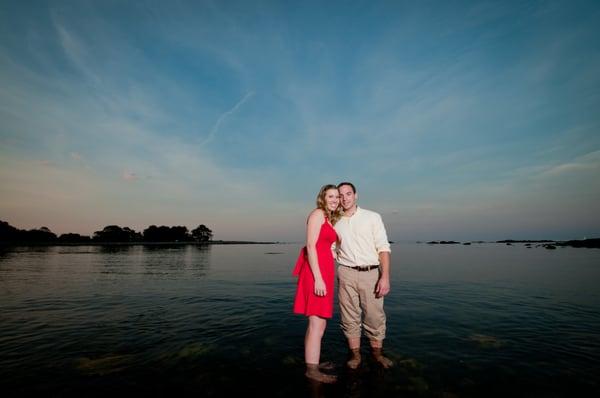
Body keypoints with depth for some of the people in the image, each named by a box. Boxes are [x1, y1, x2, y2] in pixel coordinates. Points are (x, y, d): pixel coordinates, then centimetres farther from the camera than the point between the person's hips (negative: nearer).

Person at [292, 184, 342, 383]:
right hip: (316, 271, -10)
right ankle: (313, 370, 7)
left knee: (317, 322, 17)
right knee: (318, 323, -4)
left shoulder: (330, 219, 19)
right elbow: (310, 246, -16)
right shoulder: (318, 213, -8)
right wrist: (318, 278, -21)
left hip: (324, 271, 10)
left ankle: (312, 361, 30)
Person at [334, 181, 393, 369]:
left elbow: (383, 248, -3)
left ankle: (377, 353, 27)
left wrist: (385, 276, -12)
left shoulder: (372, 217, 2)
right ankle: (355, 355, 24)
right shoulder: (335, 223, 9)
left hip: (371, 273, -1)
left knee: (375, 316, 5)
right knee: (349, 317, 7)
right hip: (346, 274, 2)